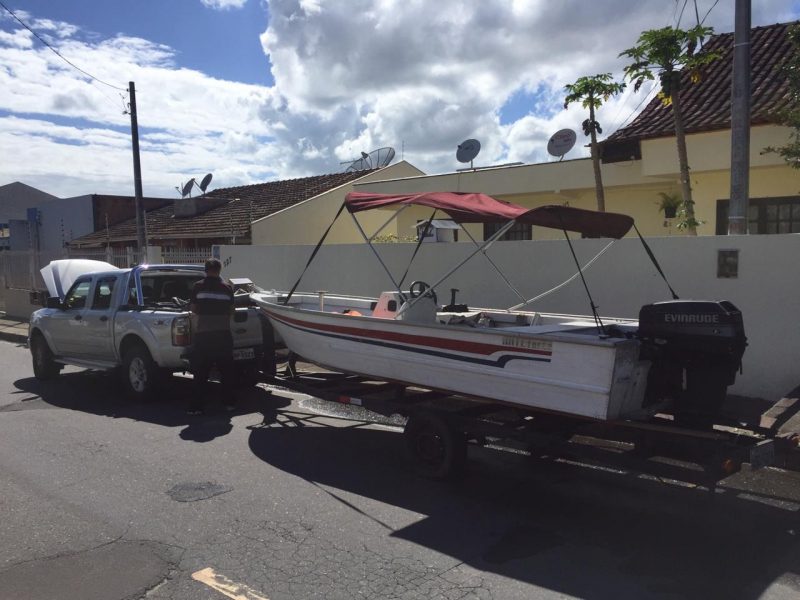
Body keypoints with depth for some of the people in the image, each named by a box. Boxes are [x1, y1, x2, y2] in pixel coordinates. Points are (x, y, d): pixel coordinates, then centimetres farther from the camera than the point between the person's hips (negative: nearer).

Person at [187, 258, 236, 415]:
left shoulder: (198, 287, -2)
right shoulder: (227, 288, 4)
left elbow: (193, 309, 0)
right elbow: (231, 311, 6)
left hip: (203, 334, -2)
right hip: (223, 333, 2)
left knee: (200, 372, 4)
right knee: (226, 370, 13)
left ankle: (197, 405, 1)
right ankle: (230, 402, 19)